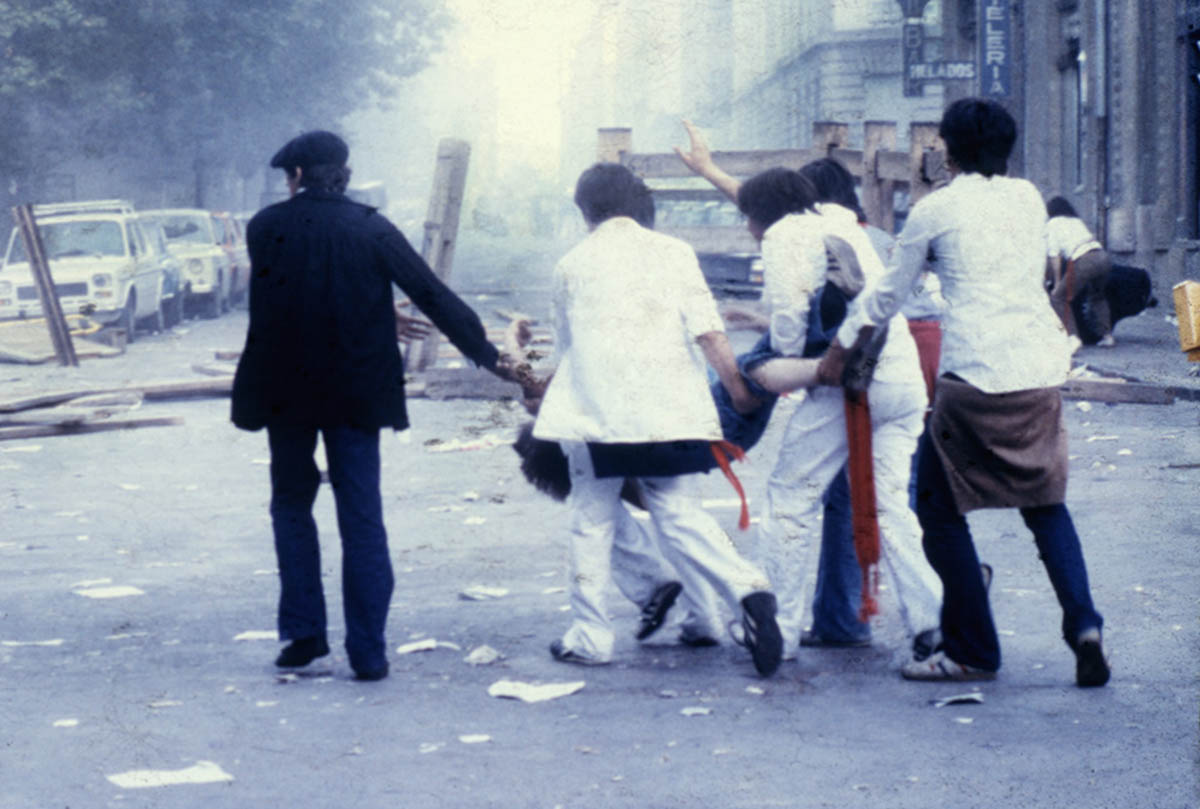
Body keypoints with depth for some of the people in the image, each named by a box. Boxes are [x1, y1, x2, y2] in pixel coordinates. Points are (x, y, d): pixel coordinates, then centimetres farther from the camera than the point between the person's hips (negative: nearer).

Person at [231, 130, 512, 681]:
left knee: (292, 508, 17)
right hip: (356, 393, 0)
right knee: (362, 519, 4)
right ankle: (368, 651, 2)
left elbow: (283, 299, 8)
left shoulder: (265, 228, -3)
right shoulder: (371, 229, -4)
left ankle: (304, 632, 13)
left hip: (286, 392, 0)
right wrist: (487, 355, 4)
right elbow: (432, 294, -4)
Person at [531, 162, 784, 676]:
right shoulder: (673, 252, 7)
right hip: (669, 412, 1)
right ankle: (747, 589, -17)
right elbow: (707, 331, -1)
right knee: (680, 514, 5)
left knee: (592, 521, 9)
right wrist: (738, 388, 7)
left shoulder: (572, 264, 9)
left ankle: (589, 638, 10)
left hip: (596, 410, -1)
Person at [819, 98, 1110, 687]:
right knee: (1045, 502, 17)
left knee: (940, 508, 8)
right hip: (1043, 370, 5)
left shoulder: (935, 210, 0)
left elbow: (889, 296, 9)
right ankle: (1083, 623, -2)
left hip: (975, 374, -5)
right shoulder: (1028, 198, 12)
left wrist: (838, 350, 23)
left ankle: (972, 652, 8)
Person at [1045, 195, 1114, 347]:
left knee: (1058, 298, 1)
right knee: (1097, 297, 30)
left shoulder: (1052, 224, 12)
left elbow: (1054, 255, 6)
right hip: (1103, 256, 7)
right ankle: (1107, 335, 24)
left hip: (1083, 261, -7)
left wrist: (1057, 284, 7)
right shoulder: (1077, 221, 30)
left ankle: (1072, 336, -15)